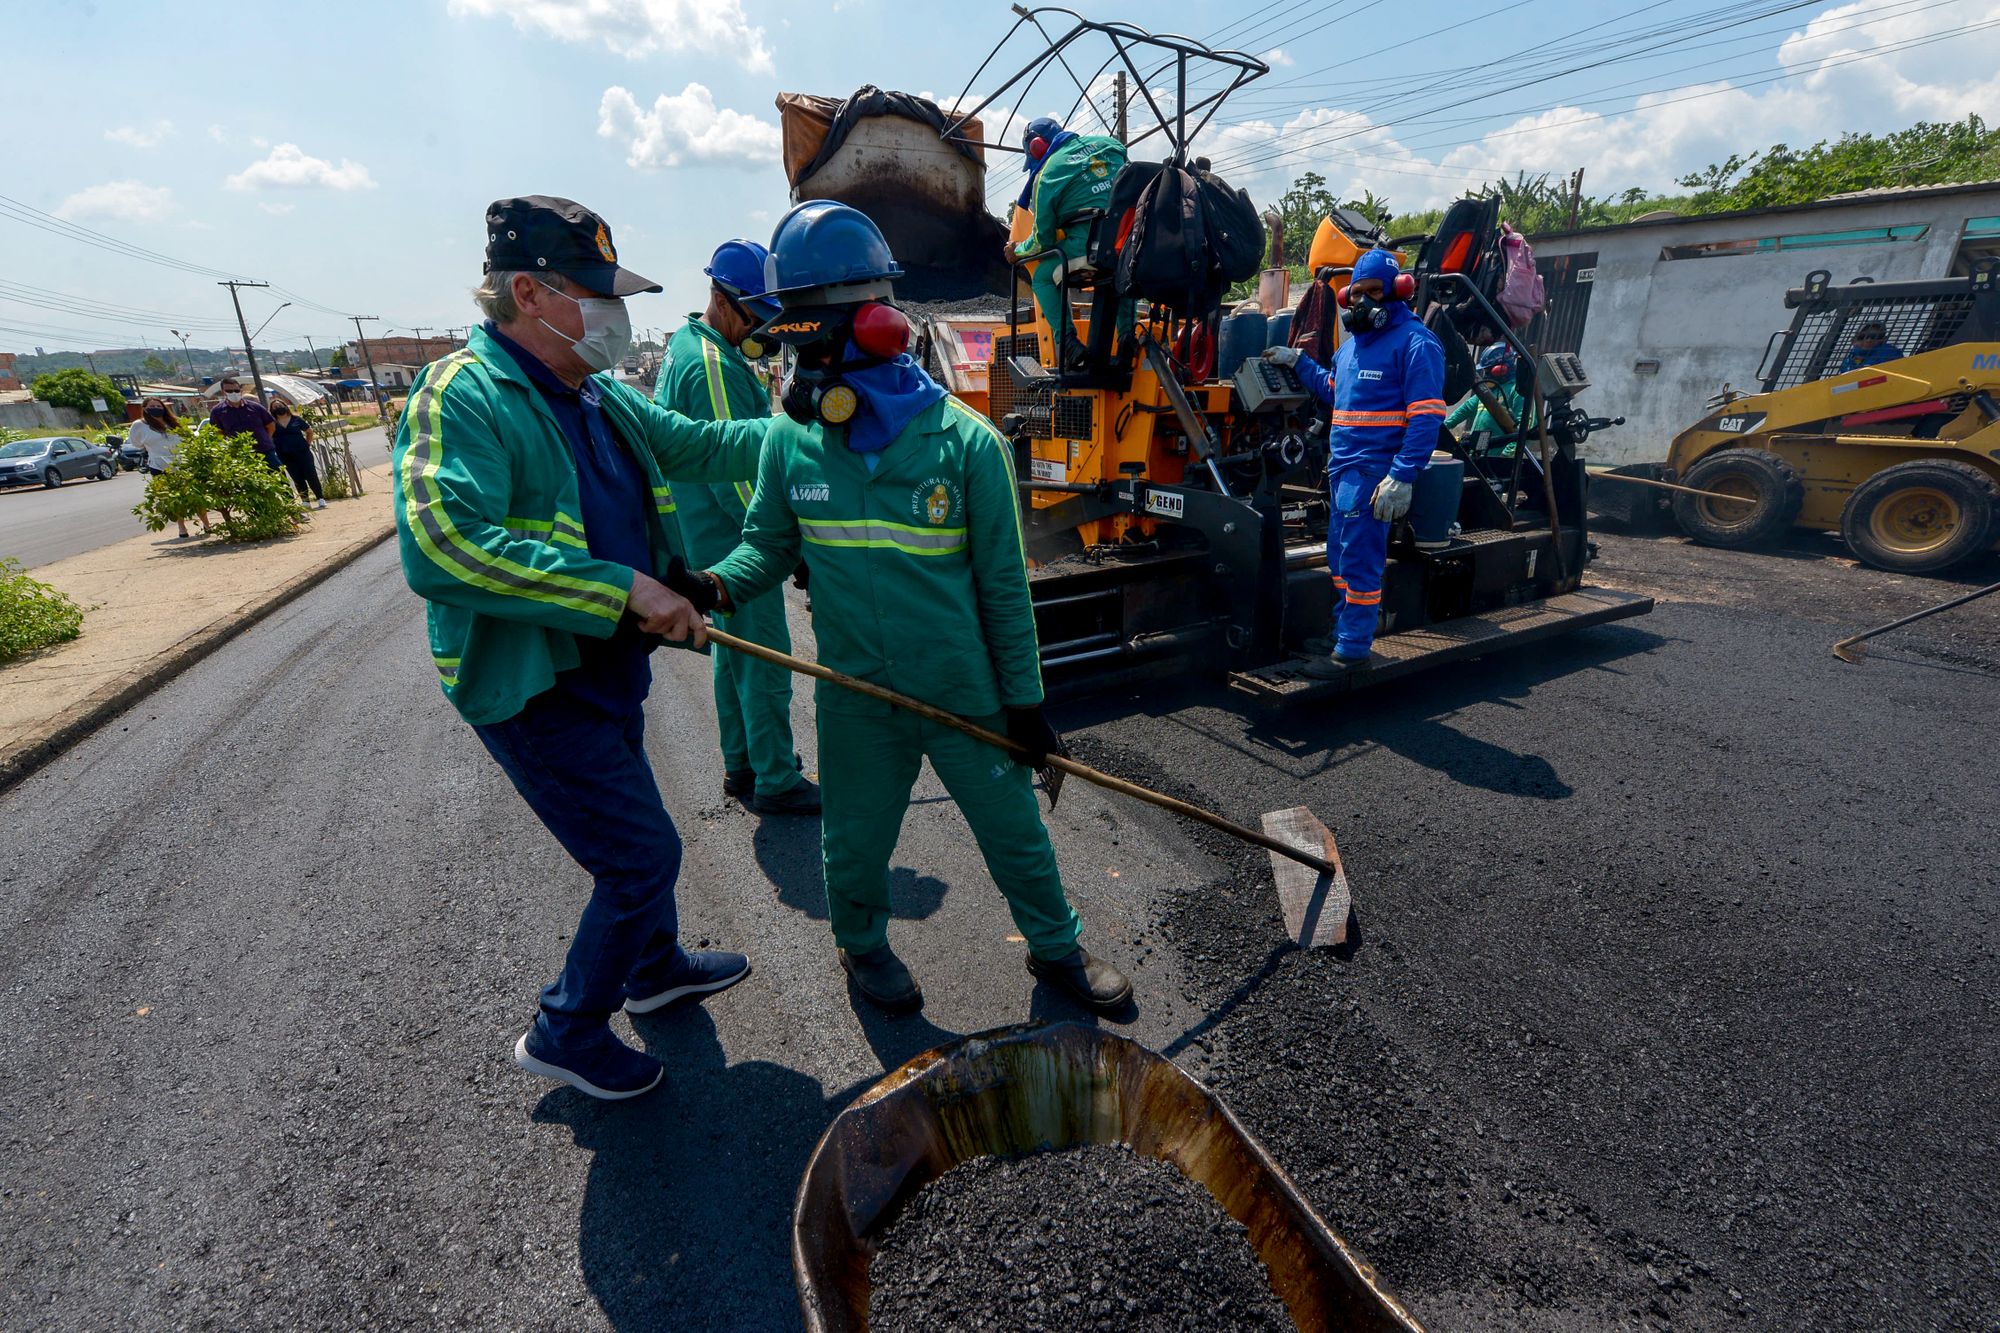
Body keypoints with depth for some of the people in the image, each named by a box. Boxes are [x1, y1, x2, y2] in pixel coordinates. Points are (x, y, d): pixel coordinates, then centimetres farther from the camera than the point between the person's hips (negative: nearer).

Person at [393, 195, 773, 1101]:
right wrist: (622, 586, -36)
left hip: (606, 668, 9)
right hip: (534, 692, -9)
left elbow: (695, 445, 16)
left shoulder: (598, 397, 8)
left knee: (630, 829, 24)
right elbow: (444, 548, -34)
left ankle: (654, 966, 49)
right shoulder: (462, 398, -20)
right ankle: (566, 1033, 22)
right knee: (643, 853, -3)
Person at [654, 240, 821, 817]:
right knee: (765, 657, -2)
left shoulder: (687, 344, 15)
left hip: (713, 536, 11)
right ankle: (776, 783, 10)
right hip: (734, 542, -11)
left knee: (735, 649, 17)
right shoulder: (713, 366, -19)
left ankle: (742, 766, 30)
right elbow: (733, 475, -23)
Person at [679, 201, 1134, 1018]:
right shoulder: (790, 442, -5)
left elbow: (1003, 583, -8)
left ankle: (1055, 947, 42)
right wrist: (719, 584, -17)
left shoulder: (965, 442, -13)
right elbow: (770, 545, 5)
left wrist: (1024, 696, -4)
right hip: (855, 699, 2)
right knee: (855, 844, 19)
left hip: (966, 694, -1)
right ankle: (862, 945, 50)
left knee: (1015, 832, 15)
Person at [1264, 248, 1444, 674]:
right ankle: (1342, 631, 30)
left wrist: (1403, 476, -24)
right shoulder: (1351, 344, 18)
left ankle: (1351, 649, 3)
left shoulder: (1414, 342, -9)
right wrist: (1298, 362, 29)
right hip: (1342, 468, 9)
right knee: (1341, 556, 16)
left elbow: (1426, 416, -16)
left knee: (1359, 561, -6)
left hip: (1373, 472, -9)